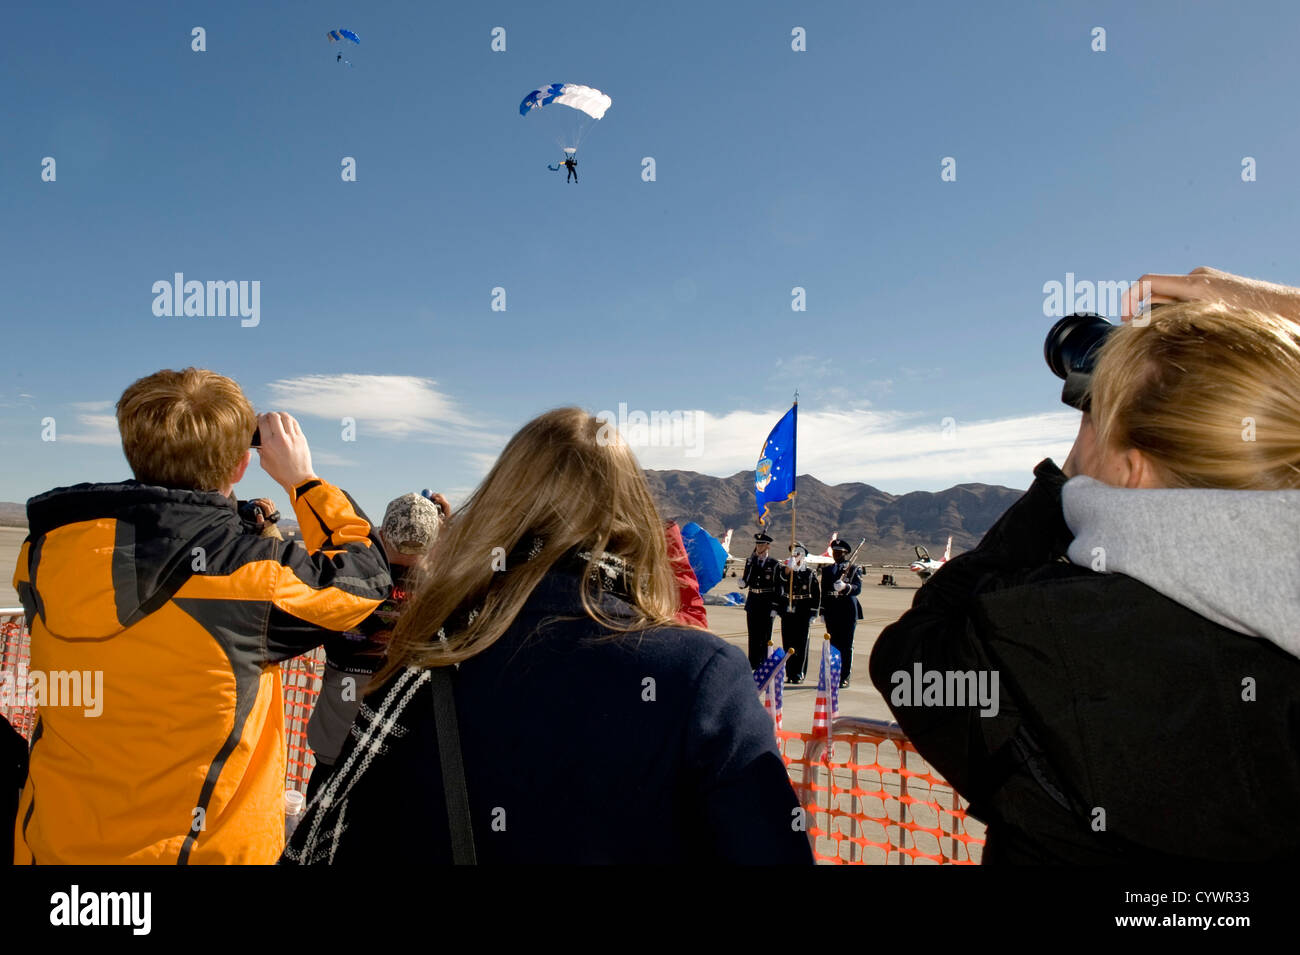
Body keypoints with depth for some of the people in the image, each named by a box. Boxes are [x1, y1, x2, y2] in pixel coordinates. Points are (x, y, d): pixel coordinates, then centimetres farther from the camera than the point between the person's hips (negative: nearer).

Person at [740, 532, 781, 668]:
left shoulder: (774, 564, -5)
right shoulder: (750, 561, 7)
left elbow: (777, 588, -5)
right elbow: (746, 581, 9)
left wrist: (774, 608, -10)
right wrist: (742, 583, -15)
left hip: (767, 603, -3)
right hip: (752, 601, 4)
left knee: (765, 636, 1)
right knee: (753, 635, 8)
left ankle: (763, 665, 10)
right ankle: (752, 664, 16)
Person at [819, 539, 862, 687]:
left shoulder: (854, 569, 2)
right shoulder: (827, 569, 15)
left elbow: (858, 588, -13)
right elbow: (823, 591, 15)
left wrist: (845, 587, -34)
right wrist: (822, 611, 8)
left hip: (848, 612, -3)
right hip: (831, 612, 3)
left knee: (846, 645, -1)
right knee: (833, 644, 7)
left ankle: (844, 677, 4)